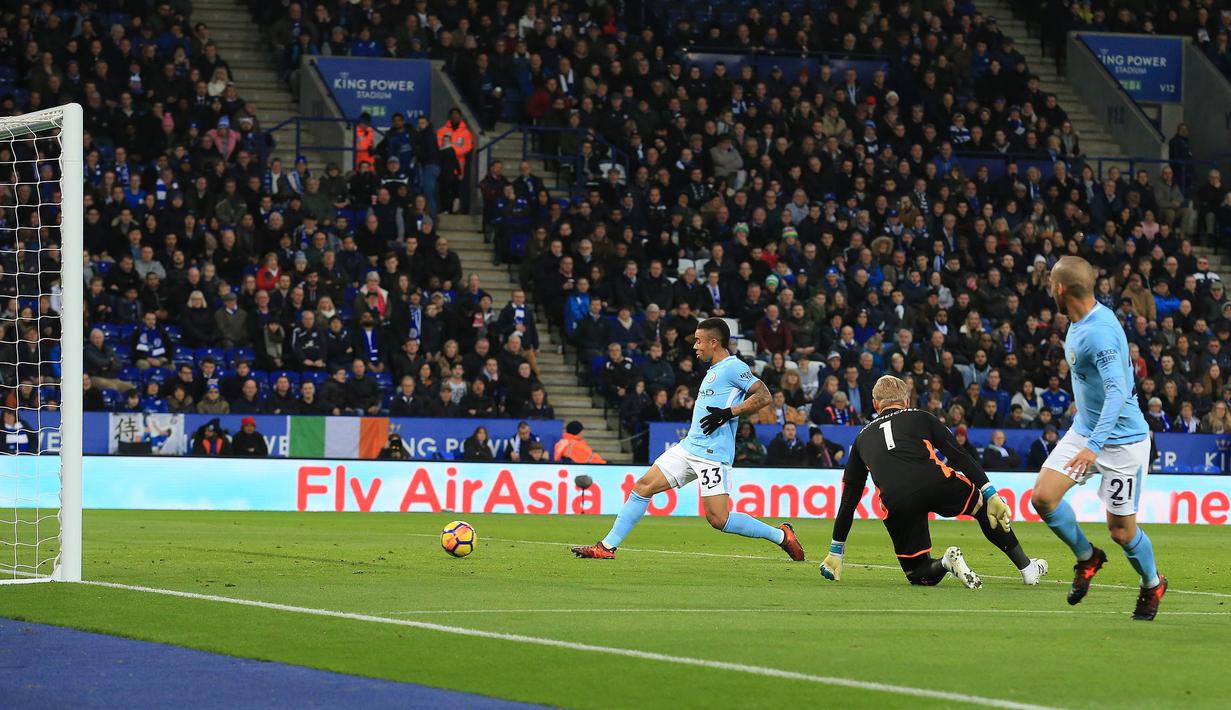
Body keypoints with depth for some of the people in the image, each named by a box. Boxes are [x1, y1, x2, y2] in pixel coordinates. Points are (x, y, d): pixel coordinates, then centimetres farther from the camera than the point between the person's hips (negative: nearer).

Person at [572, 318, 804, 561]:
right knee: (643, 487, 3)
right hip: (689, 447, 9)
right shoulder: (714, 370, 20)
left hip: (712, 454, -9)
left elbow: (763, 395, -17)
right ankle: (607, 546, 7)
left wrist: (728, 413, -22)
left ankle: (780, 535, 3)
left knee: (718, 519, -13)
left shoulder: (733, 366, -8)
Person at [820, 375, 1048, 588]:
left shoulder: (862, 438, 31)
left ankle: (944, 564, -14)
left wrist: (835, 553, 38)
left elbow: (848, 501, 33)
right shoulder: (921, 417, 25)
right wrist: (991, 496, 9)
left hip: (896, 504, 1)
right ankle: (1026, 567, 29)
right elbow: (960, 457, 12)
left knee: (919, 575, 18)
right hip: (937, 484, 0)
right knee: (984, 506, 31)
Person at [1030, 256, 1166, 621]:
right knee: (1043, 496, -6)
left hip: (1121, 438, -8)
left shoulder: (1099, 334, -28)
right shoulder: (1080, 323, 1)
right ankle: (1086, 557, 17)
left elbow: (1117, 392, -35)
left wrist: (1094, 445, -43)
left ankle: (1152, 584, 29)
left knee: (1121, 529, 1)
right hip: (1085, 428, 8)